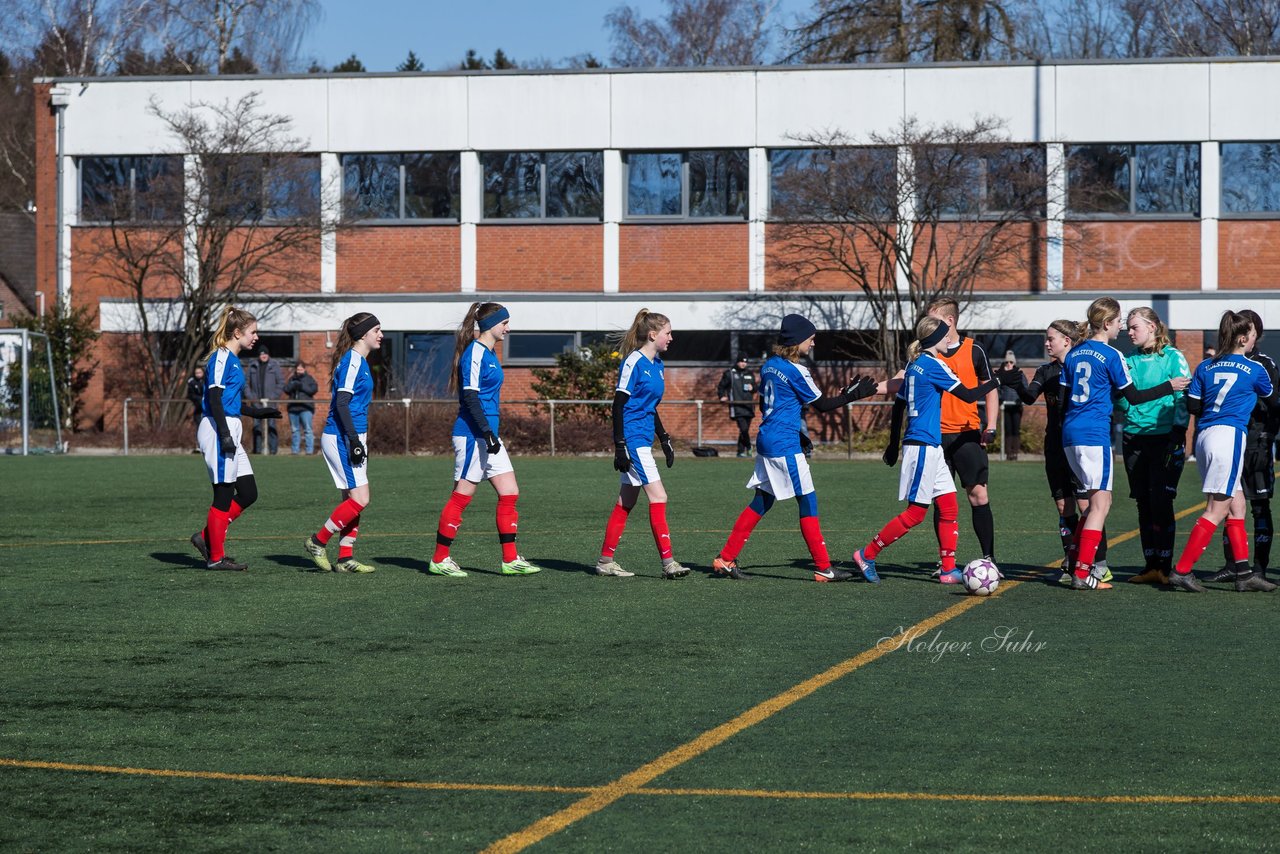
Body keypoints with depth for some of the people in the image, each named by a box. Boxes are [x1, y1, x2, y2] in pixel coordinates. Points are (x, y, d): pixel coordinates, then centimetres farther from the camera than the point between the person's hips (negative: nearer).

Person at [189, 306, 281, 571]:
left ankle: (207, 537, 15)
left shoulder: (232, 359, 18)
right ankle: (216, 557, 5)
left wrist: (258, 412, 22)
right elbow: (214, 398, -18)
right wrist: (225, 435, -22)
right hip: (217, 430, -10)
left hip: (230, 432, 10)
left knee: (248, 493, 8)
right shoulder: (221, 357, -11)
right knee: (224, 495, -3)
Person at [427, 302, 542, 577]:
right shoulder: (475, 353, -13)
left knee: (509, 494, 5)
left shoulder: (489, 354, 16)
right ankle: (439, 559, 4)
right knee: (461, 498, -3)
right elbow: (470, 396, -19)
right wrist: (487, 432, -23)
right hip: (472, 435, -10)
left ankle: (510, 559, 7)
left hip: (488, 436, 10)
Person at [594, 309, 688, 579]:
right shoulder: (634, 363, -12)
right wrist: (620, 447, -18)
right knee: (658, 499, -11)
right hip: (633, 440, -9)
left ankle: (605, 561, 16)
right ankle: (668, 562, -11)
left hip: (643, 441, 9)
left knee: (625, 504, 10)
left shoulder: (656, 364, 14)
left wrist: (665, 440, 24)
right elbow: (618, 405, -14)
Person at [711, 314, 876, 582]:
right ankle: (823, 568, -1)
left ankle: (725, 560, 12)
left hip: (766, 440, 9)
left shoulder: (769, 366, 11)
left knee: (762, 501, 12)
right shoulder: (795, 370, -14)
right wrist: (853, 394, -1)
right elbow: (821, 405, -8)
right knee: (807, 501, -3)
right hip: (785, 446, -9)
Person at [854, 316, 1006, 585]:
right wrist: (995, 381, -2)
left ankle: (949, 569, 5)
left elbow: (898, 405, 18)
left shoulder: (914, 364, 13)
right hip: (924, 446, -9)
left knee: (949, 507, 7)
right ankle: (867, 554, 1)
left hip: (931, 447, 9)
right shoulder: (932, 364, -13)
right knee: (916, 512, -4)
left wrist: (893, 444, 24)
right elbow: (968, 396, -14)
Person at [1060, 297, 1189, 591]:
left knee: (1096, 500, 16)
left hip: (1070, 434, 8)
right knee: (1101, 503, -4)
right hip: (1095, 434, -8)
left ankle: (1078, 563, 12)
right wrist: (1169, 387, 5)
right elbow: (1133, 396, -4)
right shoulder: (1111, 355, -8)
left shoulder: (1074, 353, 12)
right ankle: (1082, 573, -9)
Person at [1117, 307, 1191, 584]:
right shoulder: (1130, 361, 12)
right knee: (1144, 504, 6)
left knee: (1161, 502, -8)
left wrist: (1177, 435, -14)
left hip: (1164, 437, -5)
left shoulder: (1173, 357, -3)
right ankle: (1150, 566, 11)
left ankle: (1165, 567, -3)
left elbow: (1183, 399, -7)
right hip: (1134, 438, 5)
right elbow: (1122, 403, 13)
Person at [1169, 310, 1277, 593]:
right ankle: (1182, 570, -8)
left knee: (1236, 505, 12)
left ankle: (1244, 573, 9)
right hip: (1229, 435, -7)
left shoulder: (1205, 367, 12)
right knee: (1216, 510, -4)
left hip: (1204, 436, 7)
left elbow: (1193, 405, 9)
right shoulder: (1255, 370, 1)